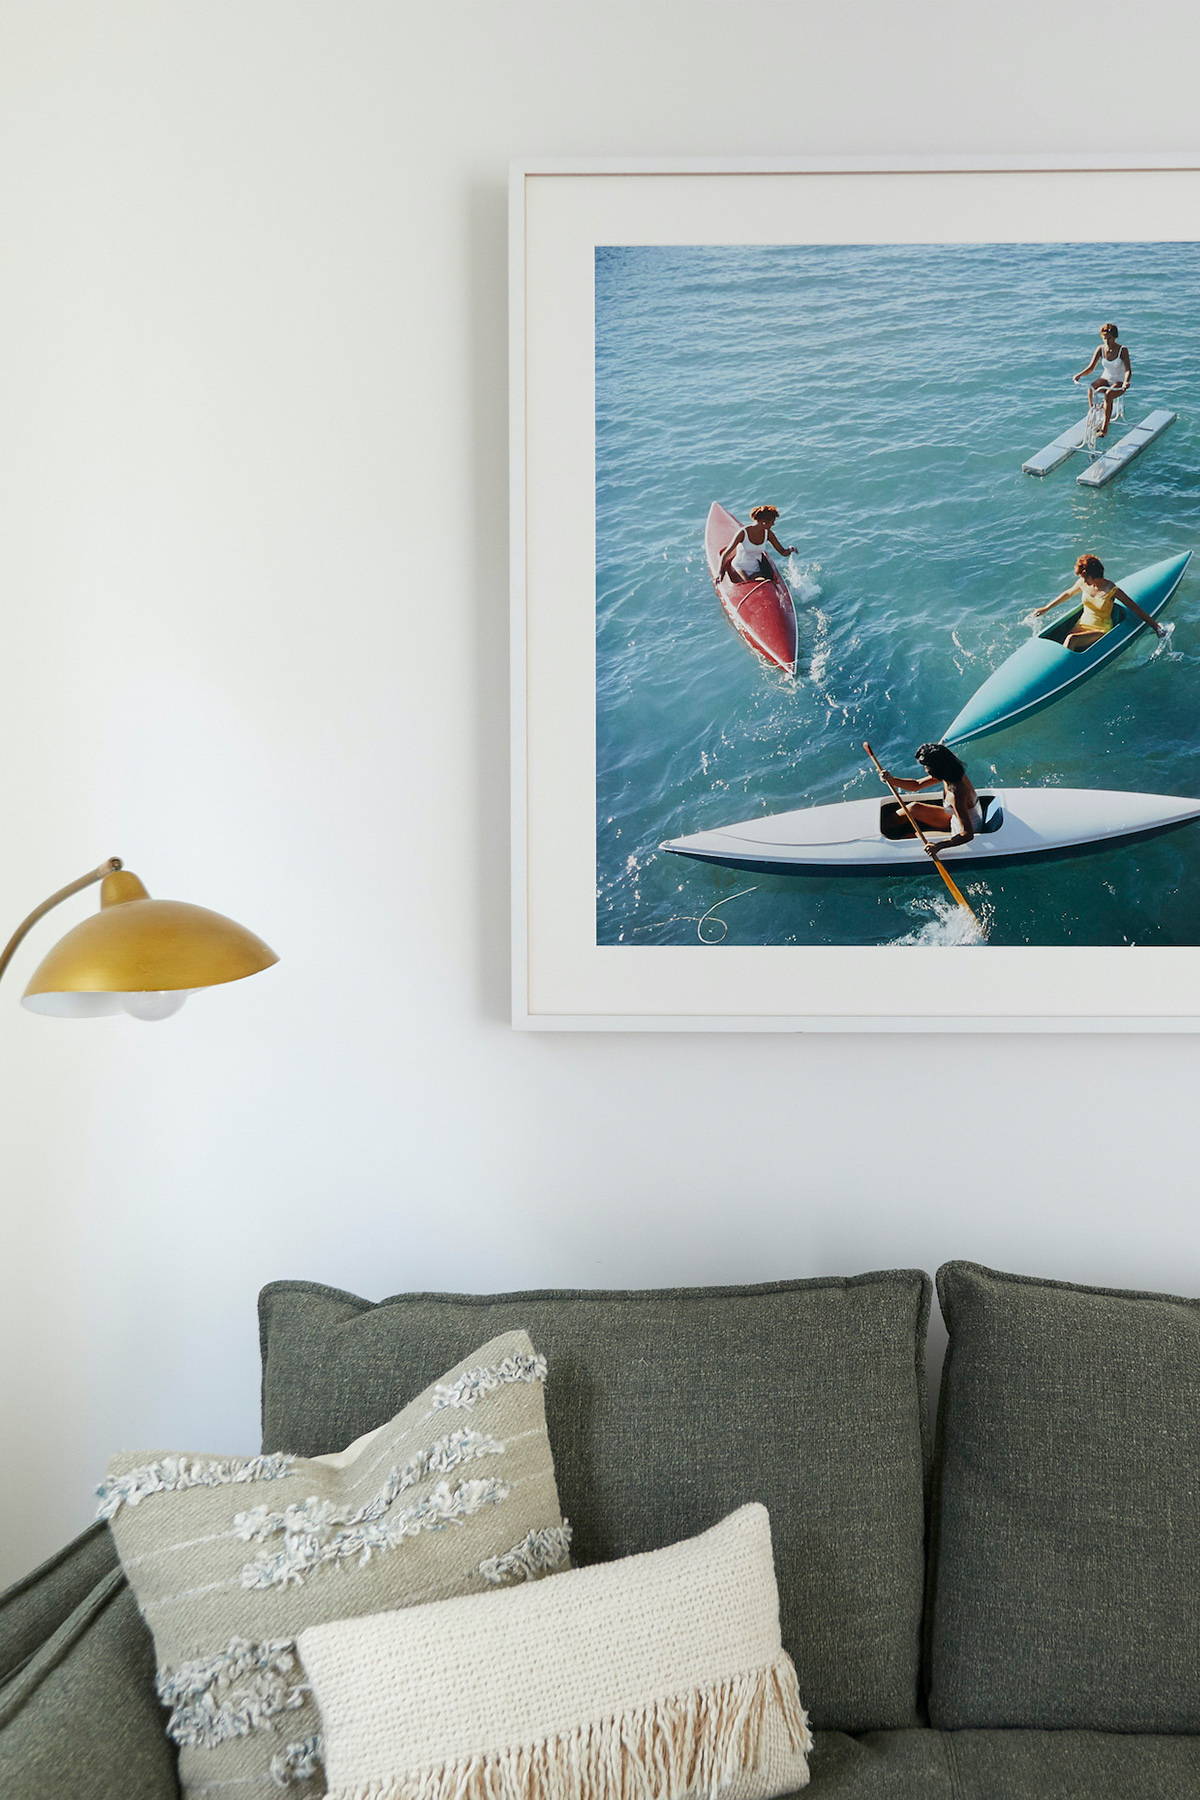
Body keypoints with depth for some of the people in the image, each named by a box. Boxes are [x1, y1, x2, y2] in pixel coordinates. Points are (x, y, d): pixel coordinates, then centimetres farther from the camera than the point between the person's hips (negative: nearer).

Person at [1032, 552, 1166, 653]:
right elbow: (1067, 594, 18)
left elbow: (1133, 607, -11)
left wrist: (1154, 624, -10)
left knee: (1071, 640, -33)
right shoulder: (1082, 583, -2)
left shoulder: (1111, 590, -16)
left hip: (1102, 631, -5)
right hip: (1082, 624, 5)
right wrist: (1046, 608, 24)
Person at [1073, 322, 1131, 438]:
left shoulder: (1122, 350, -15)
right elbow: (1091, 367, -6)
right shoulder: (1101, 349, -3)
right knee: (1091, 389, -30)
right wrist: (1079, 375, -27)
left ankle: (1104, 428, -33)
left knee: (1108, 395, -36)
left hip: (1119, 382, -4)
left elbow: (1128, 369, -23)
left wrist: (1126, 382, -45)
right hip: (1105, 378, 4)